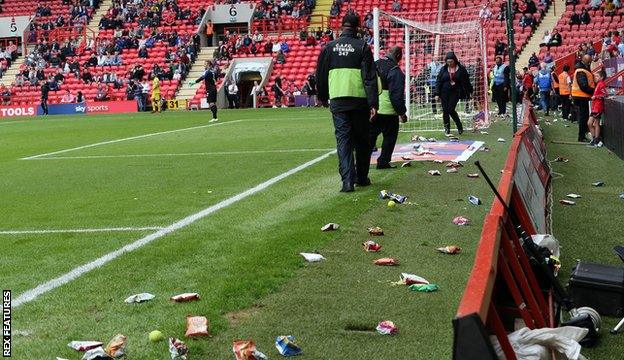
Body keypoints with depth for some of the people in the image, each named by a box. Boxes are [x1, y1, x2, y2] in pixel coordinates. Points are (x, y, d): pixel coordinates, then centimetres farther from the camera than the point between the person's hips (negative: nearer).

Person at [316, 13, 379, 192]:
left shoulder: (329, 47, 7)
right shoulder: (362, 47, -2)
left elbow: (320, 75, 14)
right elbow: (370, 77, -8)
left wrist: (323, 97, 28)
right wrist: (373, 103, -10)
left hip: (337, 100, 2)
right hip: (359, 99, -2)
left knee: (343, 139, 2)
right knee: (362, 140, 12)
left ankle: (347, 180, -10)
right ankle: (361, 177, 21)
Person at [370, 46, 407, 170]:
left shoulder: (375, 65, 7)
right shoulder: (395, 71, -14)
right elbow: (397, 95, -16)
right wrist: (402, 113, -7)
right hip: (388, 111, -6)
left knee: (370, 135, 13)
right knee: (390, 136, 8)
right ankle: (383, 162, 9)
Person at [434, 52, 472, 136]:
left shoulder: (461, 69, -1)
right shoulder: (443, 69, 3)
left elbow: (466, 82, 7)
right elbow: (438, 81, 4)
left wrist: (468, 92, 9)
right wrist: (437, 94, -2)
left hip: (455, 92, -3)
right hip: (444, 93, 3)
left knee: (451, 110, -12)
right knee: (445, 111, 1)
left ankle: (459, 126, 8)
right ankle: (447, 129, 13)